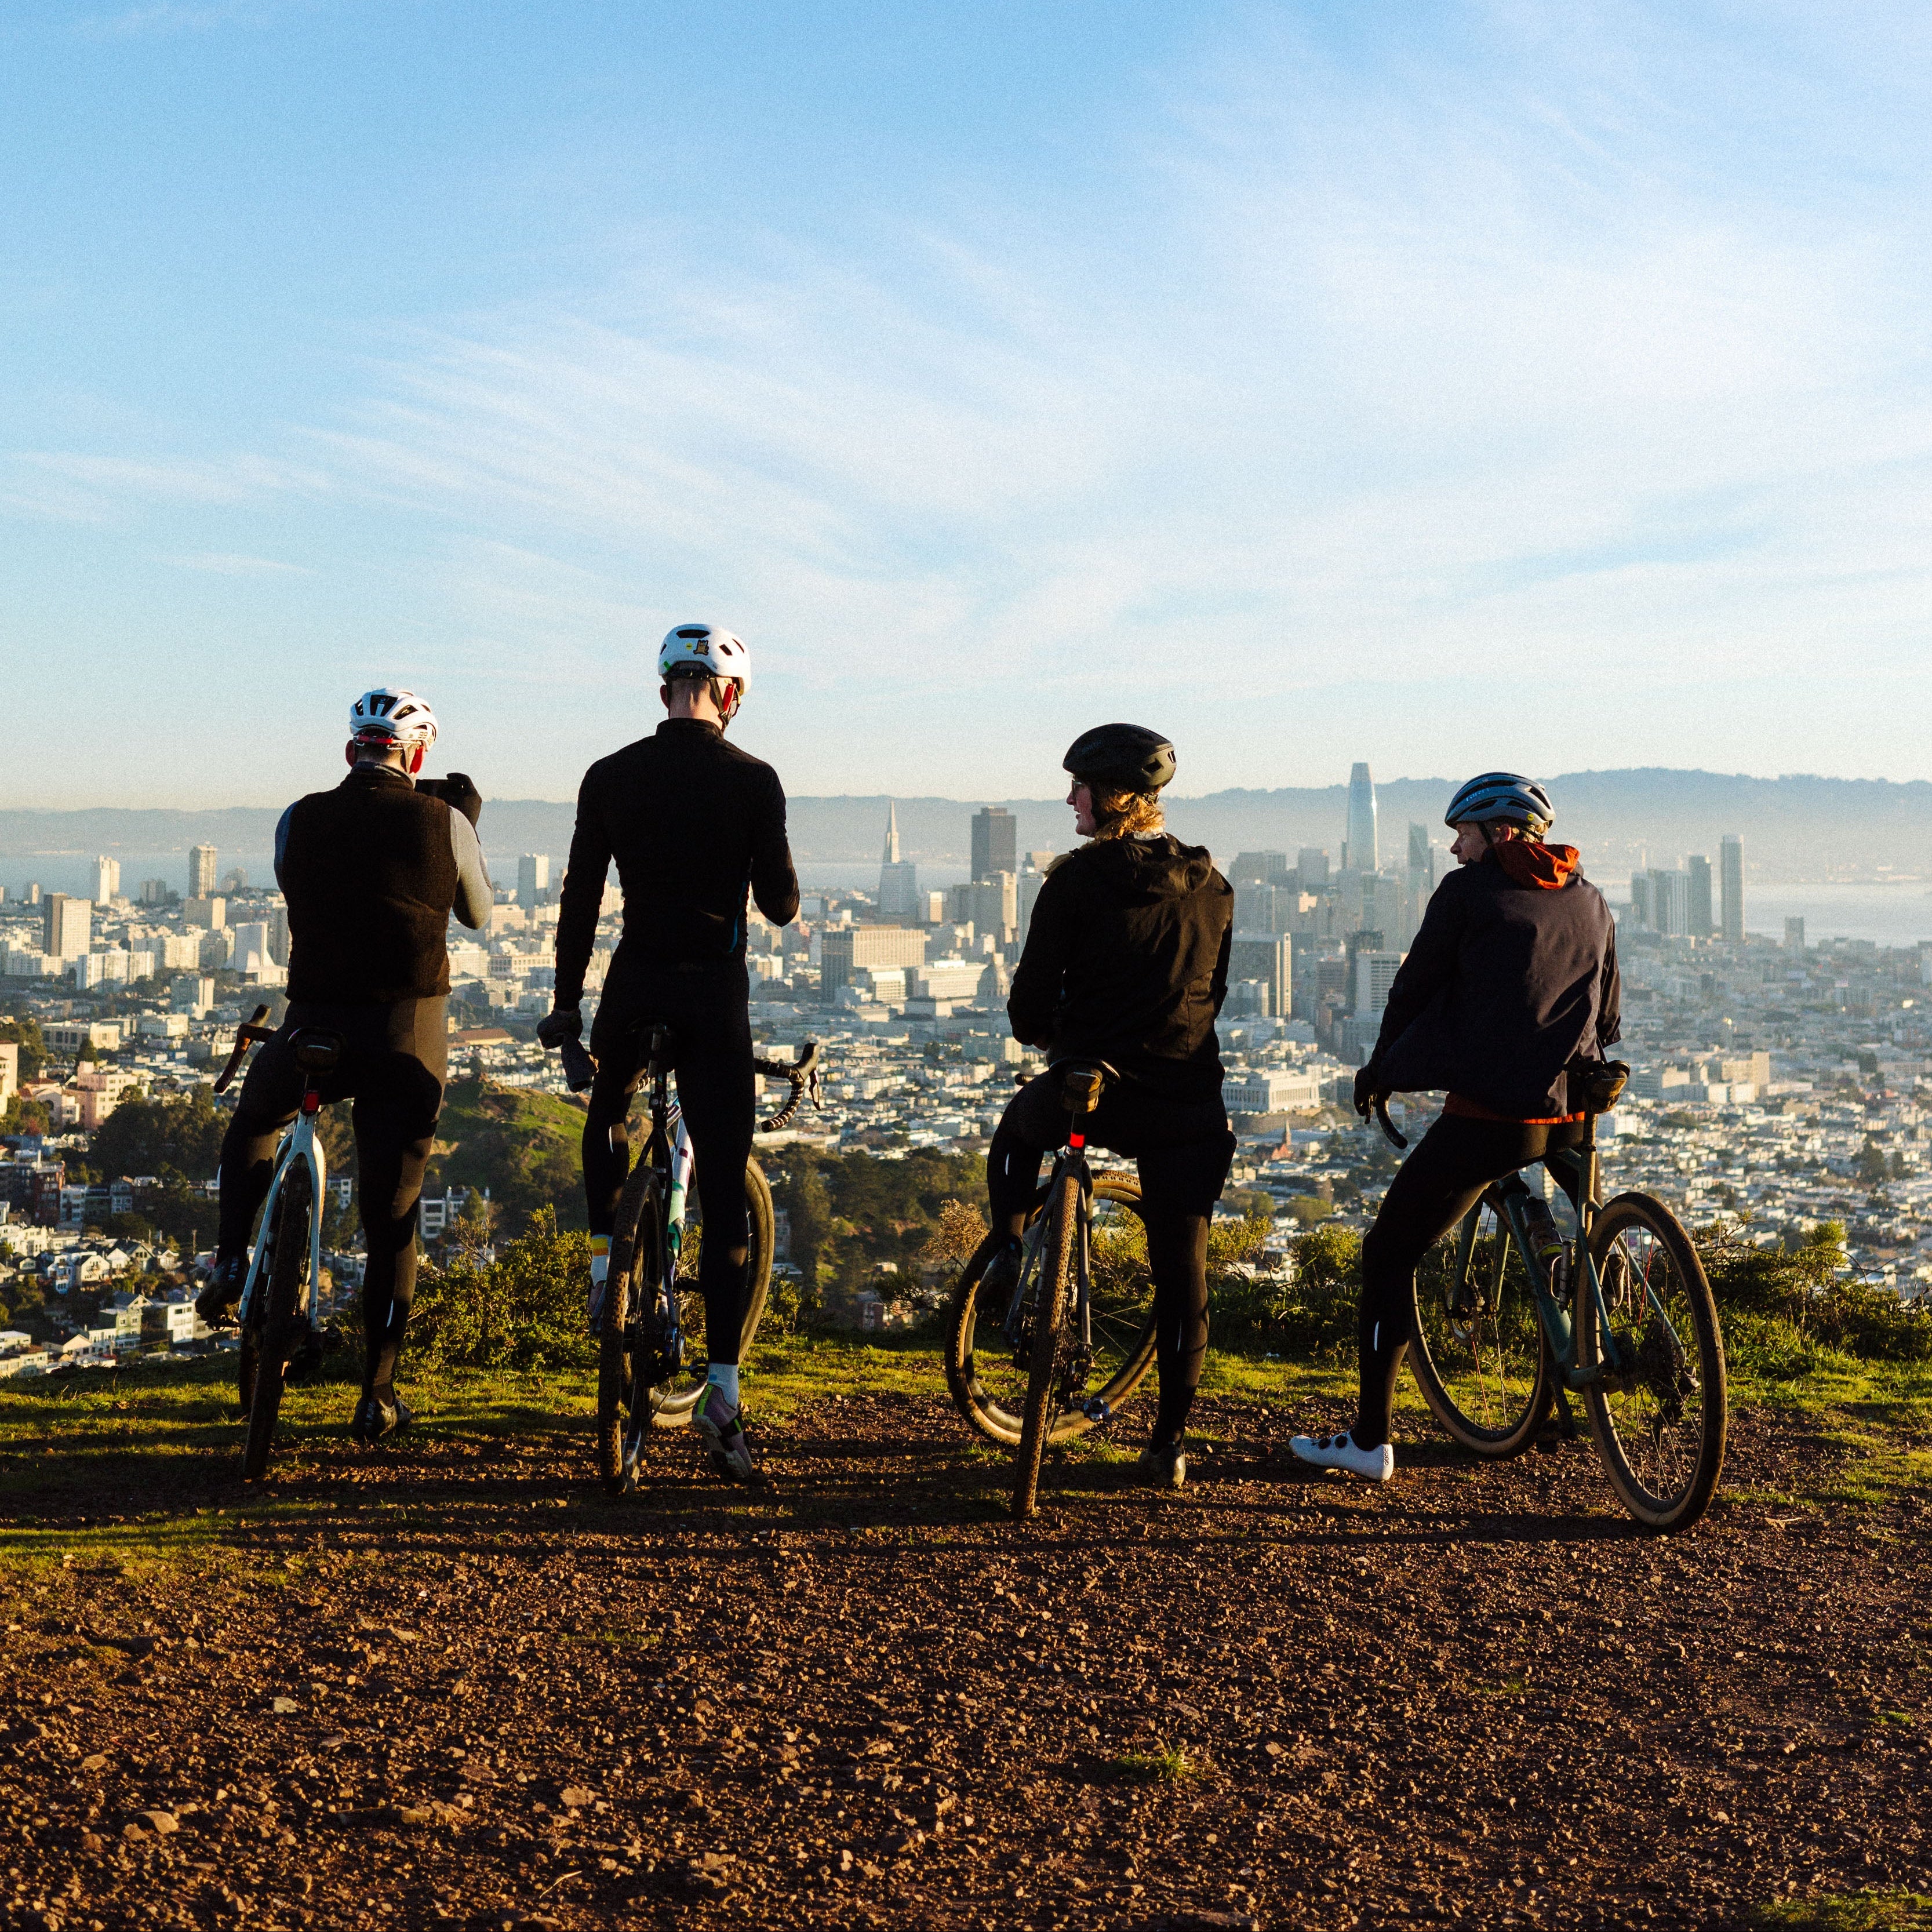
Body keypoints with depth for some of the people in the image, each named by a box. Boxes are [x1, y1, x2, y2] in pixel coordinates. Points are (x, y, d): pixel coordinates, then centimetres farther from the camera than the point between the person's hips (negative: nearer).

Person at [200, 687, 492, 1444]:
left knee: (252, 1122, 33)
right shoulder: (442, 821, -2)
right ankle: (377, 1395, 9)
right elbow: (478, 914, 14)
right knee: (393, 1222, 6)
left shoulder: (301, 820, 1)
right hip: (412, 1033, -1)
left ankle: (231, 1262, 18)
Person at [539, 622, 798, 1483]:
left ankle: (606, 1260, 19)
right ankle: (722, 1388, -2)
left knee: (607, 1118, 33)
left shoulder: (610, 777, 2)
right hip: (718, 992, -2)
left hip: (635, 983, 2)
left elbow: (580, 899, 4)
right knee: (724, 1194, 0)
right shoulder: (754, 779, -5)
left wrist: (566, 1004, 12)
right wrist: (779, 899, 19)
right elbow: (780, 903, -5)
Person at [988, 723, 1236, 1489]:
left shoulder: (1080, 879, -7)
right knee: (1182, 1269, 9)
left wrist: (1044, 1034, 17)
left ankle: (1007, 1255, 28)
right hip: (1187, 1104, 3)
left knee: (1017, 1128, 32)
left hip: (1090, 1086, -3)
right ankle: (1170, 1441, 11)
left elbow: (1031, 996, -4)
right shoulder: (1212, 886, 8)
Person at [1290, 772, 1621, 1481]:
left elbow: (1414, 987, 2)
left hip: (1485, 1116, -6)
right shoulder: (1590, 901, 14)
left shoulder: (1468, 891, -2)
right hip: (1569, 1117, 6)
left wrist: (1378, 1071, 17)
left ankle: (1370, 1440, 2)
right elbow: (1608, 1015, 20)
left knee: (1389, 1253, 3)